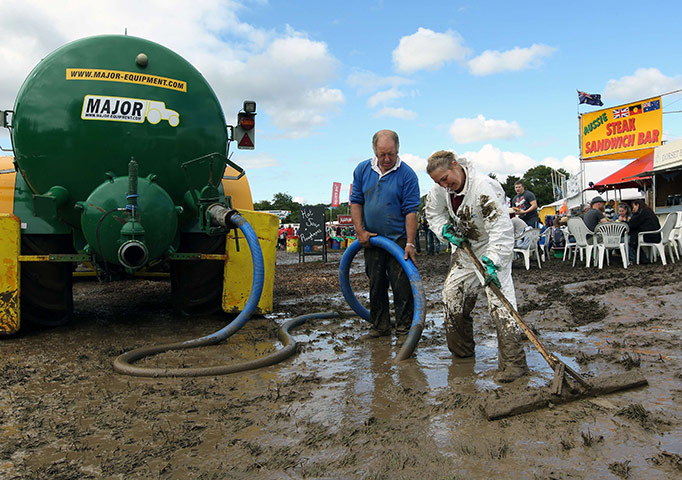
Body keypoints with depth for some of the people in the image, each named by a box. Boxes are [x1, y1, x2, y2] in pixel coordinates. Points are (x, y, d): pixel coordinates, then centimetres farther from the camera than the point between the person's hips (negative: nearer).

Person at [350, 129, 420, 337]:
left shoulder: (407, 174, -9)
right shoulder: (362, 170, 3)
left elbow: (411, 211, -11)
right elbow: (356, 202, 8)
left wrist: (410, 243, -16)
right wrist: (360, 231, -2)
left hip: (398, 239, -3)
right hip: (371, 239, 4)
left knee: (402, 286, -3)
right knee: (376, 285, 9)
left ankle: (404, 327, 10)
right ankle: (380, 326, 21)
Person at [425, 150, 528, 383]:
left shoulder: (485, 188, -30)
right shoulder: (441, 189, -8)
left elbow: (501, 228, -33)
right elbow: (433, 213, 11)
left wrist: (493, 261, -38)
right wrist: (445, 230, -7)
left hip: (493, 250, -7)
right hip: (465, 249, 7)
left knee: (500, 302, -18)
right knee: (452, 296, 9)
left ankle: (513, 362, -11)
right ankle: (461, 351, 26)